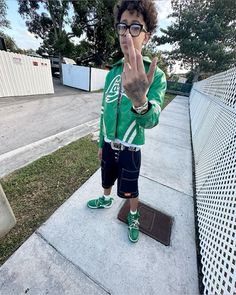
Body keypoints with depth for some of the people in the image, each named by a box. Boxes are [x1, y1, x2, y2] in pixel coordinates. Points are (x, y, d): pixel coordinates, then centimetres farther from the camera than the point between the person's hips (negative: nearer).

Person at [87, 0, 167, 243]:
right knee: (107, 179, 26)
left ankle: (133, 216, 48)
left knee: (130, 190, 15)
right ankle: (106, 200, 58)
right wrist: (101, 143, 12)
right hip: (109, 145, 5)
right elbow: (104, 112, 7)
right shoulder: (112, 73, 2)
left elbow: (151, 121, -28)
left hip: (130, 149, -4)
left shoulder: (155, 75, -13)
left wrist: (140, 100, -51)